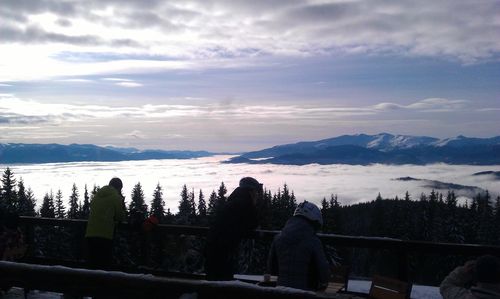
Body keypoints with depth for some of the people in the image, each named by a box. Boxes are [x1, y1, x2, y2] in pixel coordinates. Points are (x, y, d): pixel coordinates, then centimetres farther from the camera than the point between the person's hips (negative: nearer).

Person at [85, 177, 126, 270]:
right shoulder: (116, 197, -2)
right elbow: (120, 217, 2)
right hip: (105, 235, -6)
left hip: (90, 234, 6)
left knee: (93, 263, 11)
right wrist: (122, 206, 18)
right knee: (104, 266, -2)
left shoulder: (97, 195, 17)